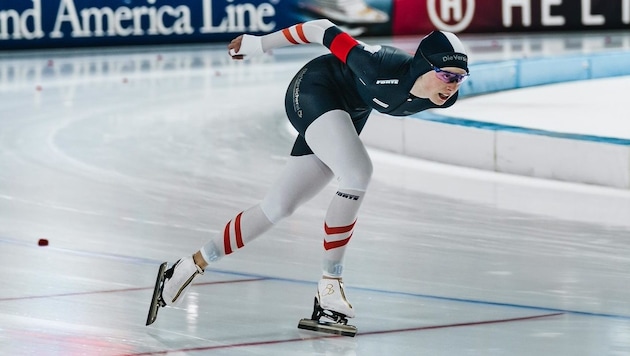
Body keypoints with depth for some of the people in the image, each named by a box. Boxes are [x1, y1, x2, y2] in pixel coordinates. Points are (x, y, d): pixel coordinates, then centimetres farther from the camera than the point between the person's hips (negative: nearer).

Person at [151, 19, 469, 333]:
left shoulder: (443, 98, -20)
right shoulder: (383, 67, -38)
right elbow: (324, 31, -26)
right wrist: (259, 44, -14)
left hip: (348, 113, 7)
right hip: (315, 89, -7)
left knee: (277, 207, 9)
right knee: (358, 174, -31)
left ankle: (193, 265, 21)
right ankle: (329, 285, -20)